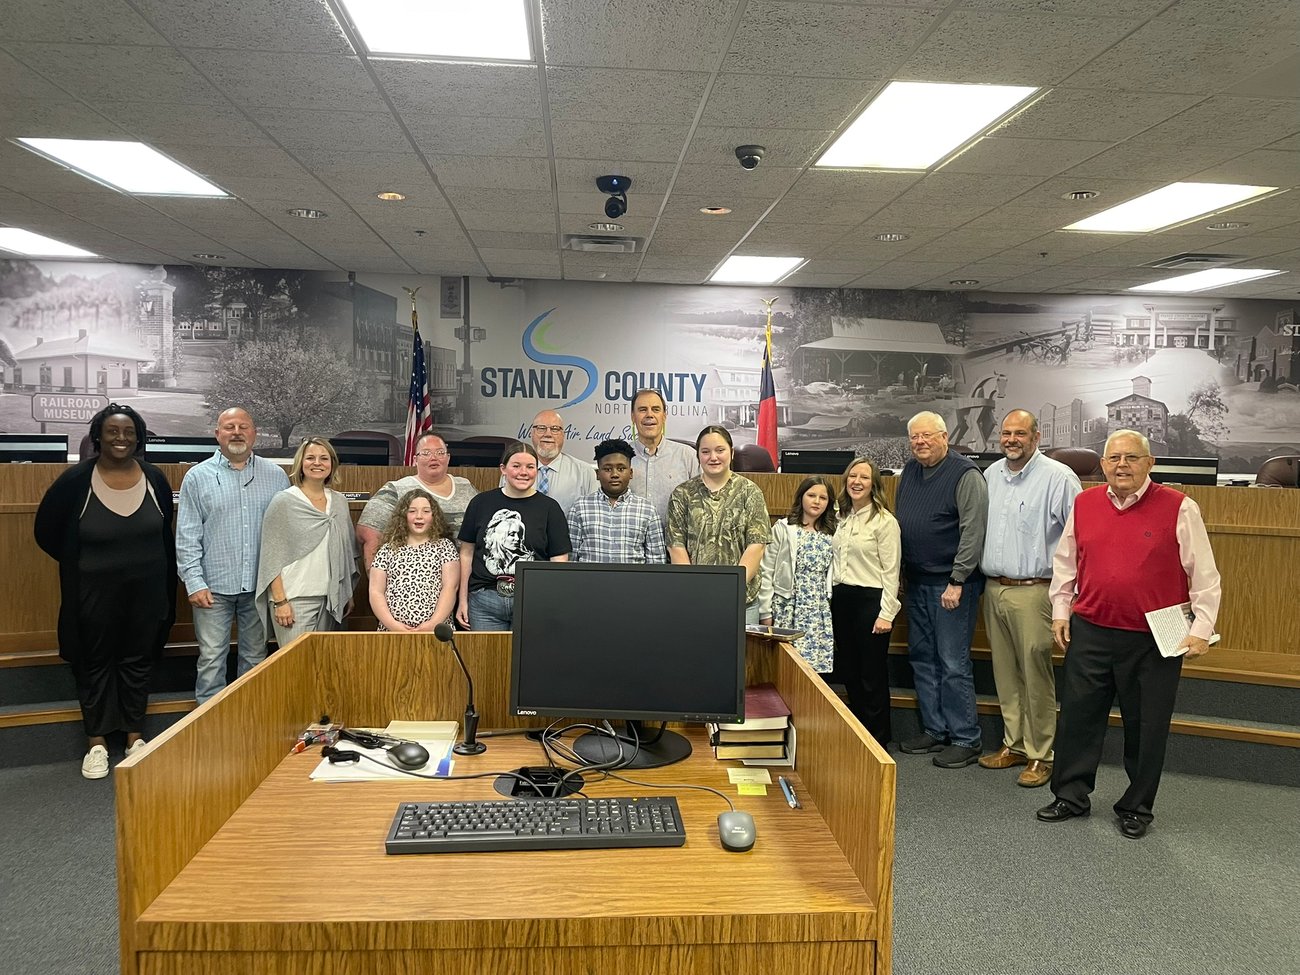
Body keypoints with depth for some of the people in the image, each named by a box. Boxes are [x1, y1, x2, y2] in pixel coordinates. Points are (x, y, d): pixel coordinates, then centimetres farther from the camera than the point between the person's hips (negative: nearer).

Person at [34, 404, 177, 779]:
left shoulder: (154, 479, -3)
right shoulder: (76, 480, -10)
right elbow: (47, 532, 2)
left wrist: (168, 590, 8)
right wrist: (80, 564, 4)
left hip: (146, 590, 2)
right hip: (96, 593, -2)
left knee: (138, 661, 12)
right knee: (95, 663, 10)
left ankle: (135, 736, 27)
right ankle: (96, 743, 24)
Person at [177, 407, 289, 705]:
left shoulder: (276, 475, 5)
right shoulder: (198, 477, 1)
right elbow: (187, 537, -1)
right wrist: (194, 582, -8)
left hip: (259, 585, 2)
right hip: (214, 586, -1)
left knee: (256, 657, 12)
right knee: (211, 659, 3)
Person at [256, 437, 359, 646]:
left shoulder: (340, 502, 11)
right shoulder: (283, 502, -3)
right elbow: (273, 556, -6)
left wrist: (348, 594, 14)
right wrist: (280, 601, -12)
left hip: (332, 599, 5)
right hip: (295, 598, -4)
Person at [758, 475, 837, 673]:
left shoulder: (832, 534, 9)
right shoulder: (783, 528, -1)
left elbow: (831, 576, 13)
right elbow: (766, 573, -3)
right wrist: (765, 612, -5)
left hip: (819, 613, 3)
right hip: (788, 609, -3)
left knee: (816, 665, 0)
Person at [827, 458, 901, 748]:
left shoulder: (884, 521, -9)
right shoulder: (842, 518, 11)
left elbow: (891, 571, -11)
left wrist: (887, 613, -15)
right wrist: (832, 598, 11)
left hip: (870, 599, -7)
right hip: (841, 598, 7)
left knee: (872, 675, 2)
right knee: (849, 670, 14)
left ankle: (877, 739, 16)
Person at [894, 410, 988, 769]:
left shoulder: (965, 475, -11)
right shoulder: (909, 472, 12)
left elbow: (973, 532, -16)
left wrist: (957, 582, -19)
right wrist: (899, 573, 14)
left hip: (951, 585, -8)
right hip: (916, 582, 8)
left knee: (953, 664, -4)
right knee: (922, 659, 13)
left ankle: (965, 739, 7)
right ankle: (934, 730, 24)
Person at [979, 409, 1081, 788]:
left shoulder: (1058, 478, -8)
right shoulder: (990, 475, 12)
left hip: (1033, 591, -6)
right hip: (993, 588, 7)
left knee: (1036, 675, -2)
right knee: (1005, 672, 14)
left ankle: (1040, 755, 10)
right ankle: (1014, 744, 26)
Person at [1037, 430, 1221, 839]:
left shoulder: (1179, 508, -7)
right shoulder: (1084, 504, 4)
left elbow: (1205, 576, -4)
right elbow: (1064, 563, 15)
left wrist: (1201, 630, -8)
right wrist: (1060, 611, 12)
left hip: (1155, 641, -3)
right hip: (1089, 633, 3)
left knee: (1146, 727, 9)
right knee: (1077, 716, 9)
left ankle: (1136, 808, 25)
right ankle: (1070, 796, 24)